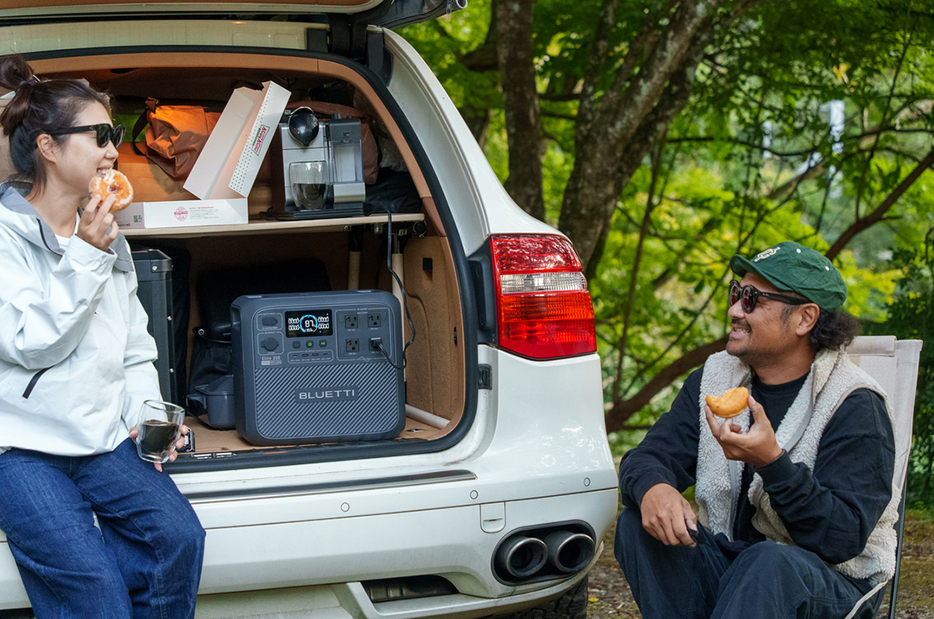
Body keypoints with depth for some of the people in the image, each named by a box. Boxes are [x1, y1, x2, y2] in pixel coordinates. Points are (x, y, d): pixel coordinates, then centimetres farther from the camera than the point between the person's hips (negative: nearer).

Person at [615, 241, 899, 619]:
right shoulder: (714, 379, 6)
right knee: (639, 524, -19)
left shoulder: (855, 409, -13)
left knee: (769, 562, -39)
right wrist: (653, 488, -27)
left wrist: (771, 461, -37)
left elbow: (843, 540, -22)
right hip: (724, 565, 6)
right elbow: (646, 458, 0)